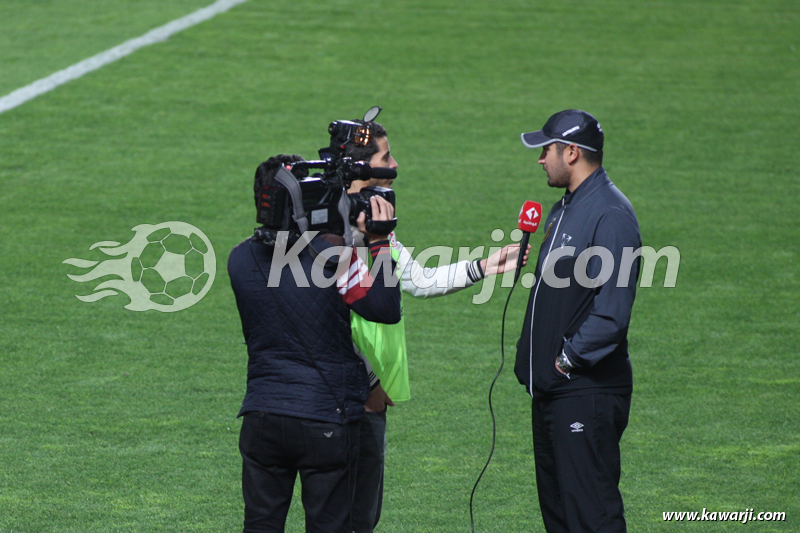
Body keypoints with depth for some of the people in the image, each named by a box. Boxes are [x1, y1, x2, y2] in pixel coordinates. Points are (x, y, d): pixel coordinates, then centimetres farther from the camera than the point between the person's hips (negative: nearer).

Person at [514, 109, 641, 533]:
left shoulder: (610, 214, -16)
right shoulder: (564, 210, 16)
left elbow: (612, 308, -23)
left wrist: (570, 358, -16)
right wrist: (532, 356, 12)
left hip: (588, 390, -10)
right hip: (550, 387, 11)